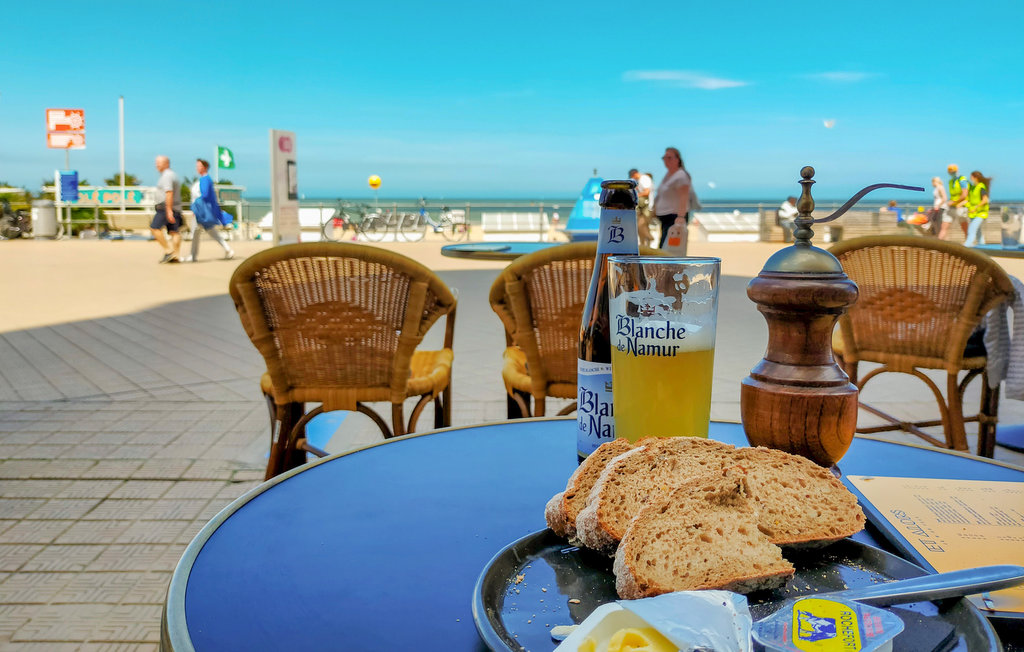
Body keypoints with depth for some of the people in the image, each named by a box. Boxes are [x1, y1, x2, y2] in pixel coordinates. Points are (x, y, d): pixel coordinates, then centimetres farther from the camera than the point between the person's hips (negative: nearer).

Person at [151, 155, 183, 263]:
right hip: (176, 208, 10)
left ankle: (168, 251, -12)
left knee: (155, 227, -8)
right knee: (174, 231, 3)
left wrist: (169, 210, -26)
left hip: (166, 207, -10)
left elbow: (169, 193, -21)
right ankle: (177, 256, -2)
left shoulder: (166, 176, -11)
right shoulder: (173, 175, 21)